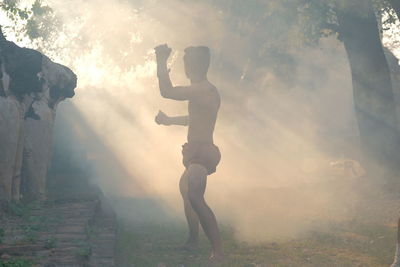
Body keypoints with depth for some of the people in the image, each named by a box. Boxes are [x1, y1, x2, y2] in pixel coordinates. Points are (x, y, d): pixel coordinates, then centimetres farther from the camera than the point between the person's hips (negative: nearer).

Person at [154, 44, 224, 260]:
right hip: (197, 151, 11)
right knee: (186, 188, 29)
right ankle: (193, 240, 44)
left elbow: (167, 92, -27)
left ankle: (218, 251, -32)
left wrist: (162, 61, -14)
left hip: (201, 152, -11)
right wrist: (169, 120, 44)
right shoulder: (204, 90, 14)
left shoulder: (203, 90, -20)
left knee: (194, 197, -26)